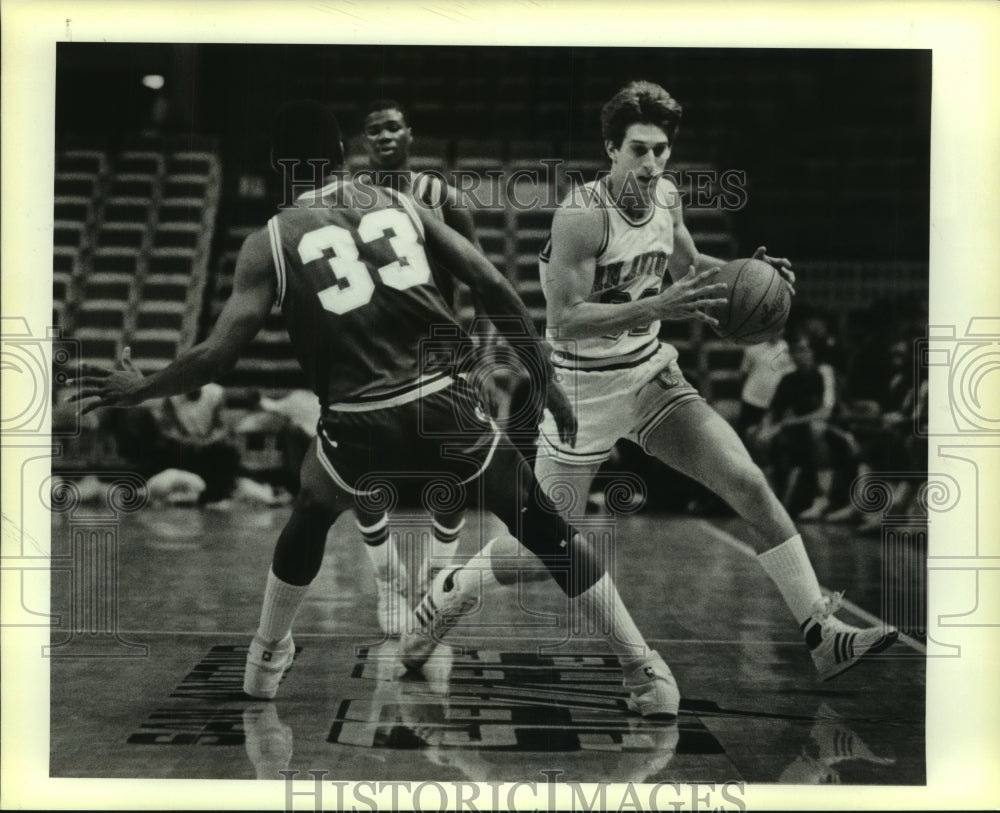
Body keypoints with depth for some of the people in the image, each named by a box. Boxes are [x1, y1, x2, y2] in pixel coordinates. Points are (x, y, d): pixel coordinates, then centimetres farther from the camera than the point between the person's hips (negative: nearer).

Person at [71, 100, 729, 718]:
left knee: (309, 524, 32)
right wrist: (549, 383, 13)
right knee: (548, 531, 14)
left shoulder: (270, 242, 5)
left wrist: (139, 389, 17)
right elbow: (496, 290, 6)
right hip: (444, 405, 1)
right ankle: (650, 680, 18)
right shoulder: (401, 204, 11)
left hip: (360, 425, 0)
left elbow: (218, 356, 0)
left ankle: (264, 664, 44)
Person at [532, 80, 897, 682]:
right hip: (585, 388, -6)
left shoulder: (667, 198, 1)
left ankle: (822, 633, -2)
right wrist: (659, 306, -33)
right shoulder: (582, 215, -22)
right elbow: (565, 320, -27)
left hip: (652, 374, 6)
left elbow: (688, 265, 21)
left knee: (749, 482, -6)